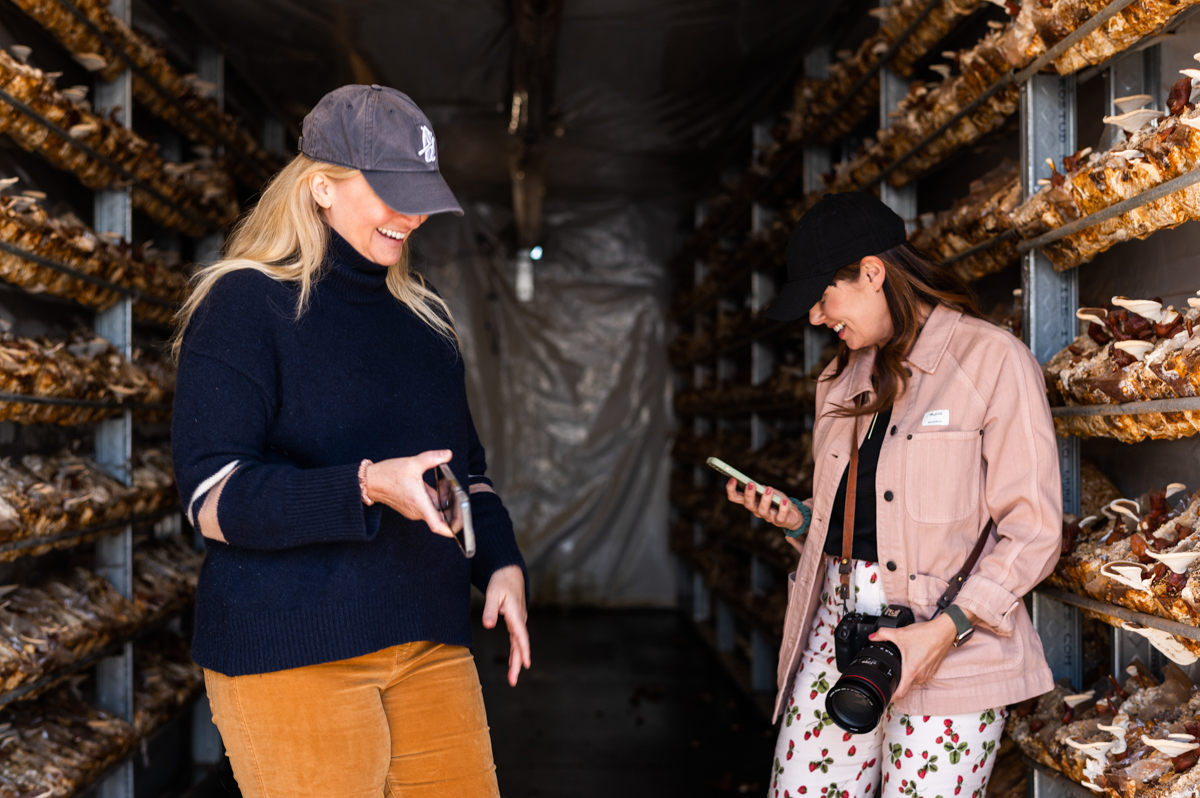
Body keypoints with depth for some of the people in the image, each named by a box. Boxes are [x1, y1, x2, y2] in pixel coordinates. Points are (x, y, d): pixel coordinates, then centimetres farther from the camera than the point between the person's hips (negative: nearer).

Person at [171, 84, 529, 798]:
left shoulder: (424, 314, 17)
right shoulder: (246, 304, -5)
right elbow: (214, 499, -12)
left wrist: (502, 563, 6)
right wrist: (367, 488, -25)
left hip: (431, 643, 6)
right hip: (288, 652, -6)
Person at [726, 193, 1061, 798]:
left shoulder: (993, 360, -6)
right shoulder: (843, 377, 17)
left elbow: (1033, 530, -10)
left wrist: (946, 629, -18)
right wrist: (798, 519, 4)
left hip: (952, 645, -6)